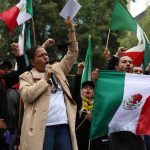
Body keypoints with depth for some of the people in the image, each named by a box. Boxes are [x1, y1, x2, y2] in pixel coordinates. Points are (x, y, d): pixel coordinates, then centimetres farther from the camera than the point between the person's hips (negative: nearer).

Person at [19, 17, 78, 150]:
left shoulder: (57, 69, 20)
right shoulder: (27, 77, 6)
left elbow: (73, 53, 21)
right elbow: (27, 95, -12)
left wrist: (71, 29, 15)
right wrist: (45, 78, -7)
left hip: (64, 126, 5)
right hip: (42, 127, -5)